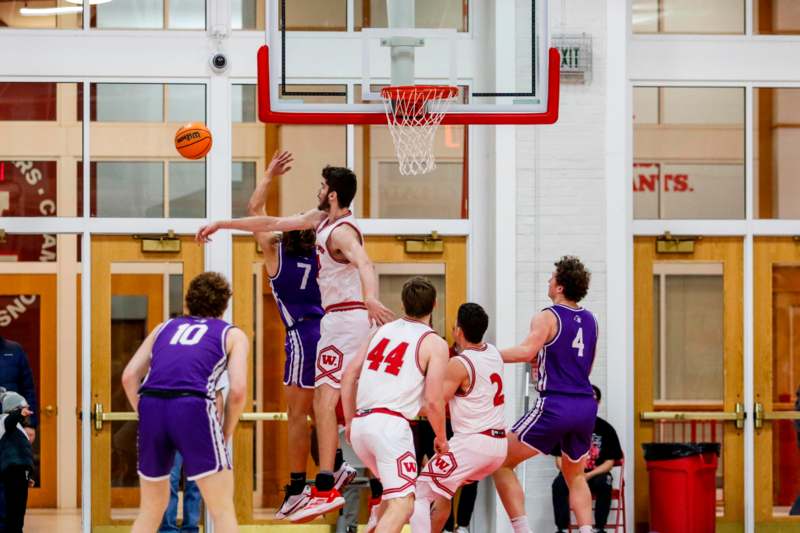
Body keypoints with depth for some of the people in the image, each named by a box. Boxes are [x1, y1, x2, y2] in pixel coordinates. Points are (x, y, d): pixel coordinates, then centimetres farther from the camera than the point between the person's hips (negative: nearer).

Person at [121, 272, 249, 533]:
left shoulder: (164, 328, 28)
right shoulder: (233, 335, 19)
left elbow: (129, 377, 16)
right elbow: (238, 390, 3)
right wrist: (225, 436, 14)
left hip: (151, 406, 4)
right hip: (192, 407, -4)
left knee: (151, 510, 19)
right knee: (223, 510, 3)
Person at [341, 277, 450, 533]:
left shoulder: (383, 330, 17)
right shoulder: (435, 344, -1)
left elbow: (349, 376, 16)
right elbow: (433, 401, -6)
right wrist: (441, 438, 10)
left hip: (360, 425, 7)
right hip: (390, 424, -7)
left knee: (393, 492, 27)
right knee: (402, 504, -9)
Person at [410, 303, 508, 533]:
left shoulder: (459, 364, -15)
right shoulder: (493, 353, 9)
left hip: (471, 443, -8)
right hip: (499, 444, 9)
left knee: (419, 495, -5)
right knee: (442, 492, 27)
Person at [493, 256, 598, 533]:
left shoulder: (547, 318, -6)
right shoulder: (590, 320, 16)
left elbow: (526, 351, -23)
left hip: (555, 406, -7)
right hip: (586, 405, 7)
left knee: (502, 463, 3)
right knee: (575, 477, 26)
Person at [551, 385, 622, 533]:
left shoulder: (605, 429, 3)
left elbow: (610, 461, 1)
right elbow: (560, 459, 5)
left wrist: (589, 475, -15)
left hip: (596, 474, -1)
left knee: (604, 484, -35)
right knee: (558, 484, -32)